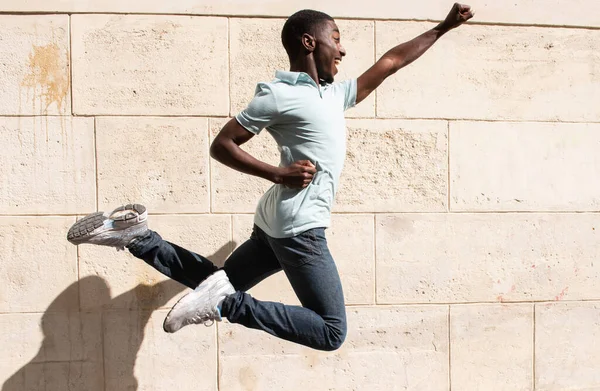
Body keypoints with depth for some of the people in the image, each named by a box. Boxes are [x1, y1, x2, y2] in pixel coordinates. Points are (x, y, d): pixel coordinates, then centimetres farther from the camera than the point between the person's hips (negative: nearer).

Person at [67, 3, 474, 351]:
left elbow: (390, 62, 23)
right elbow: (221, 145, -7)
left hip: (282, 223, 9)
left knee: (217, 282, 20)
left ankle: (138, 236, 15)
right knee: (332, 331, -7)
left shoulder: (336, 94, 14)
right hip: (299, 228, -9)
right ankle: (226, 303, -12)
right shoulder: (279, 95, -11)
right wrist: (278, 173, -17)